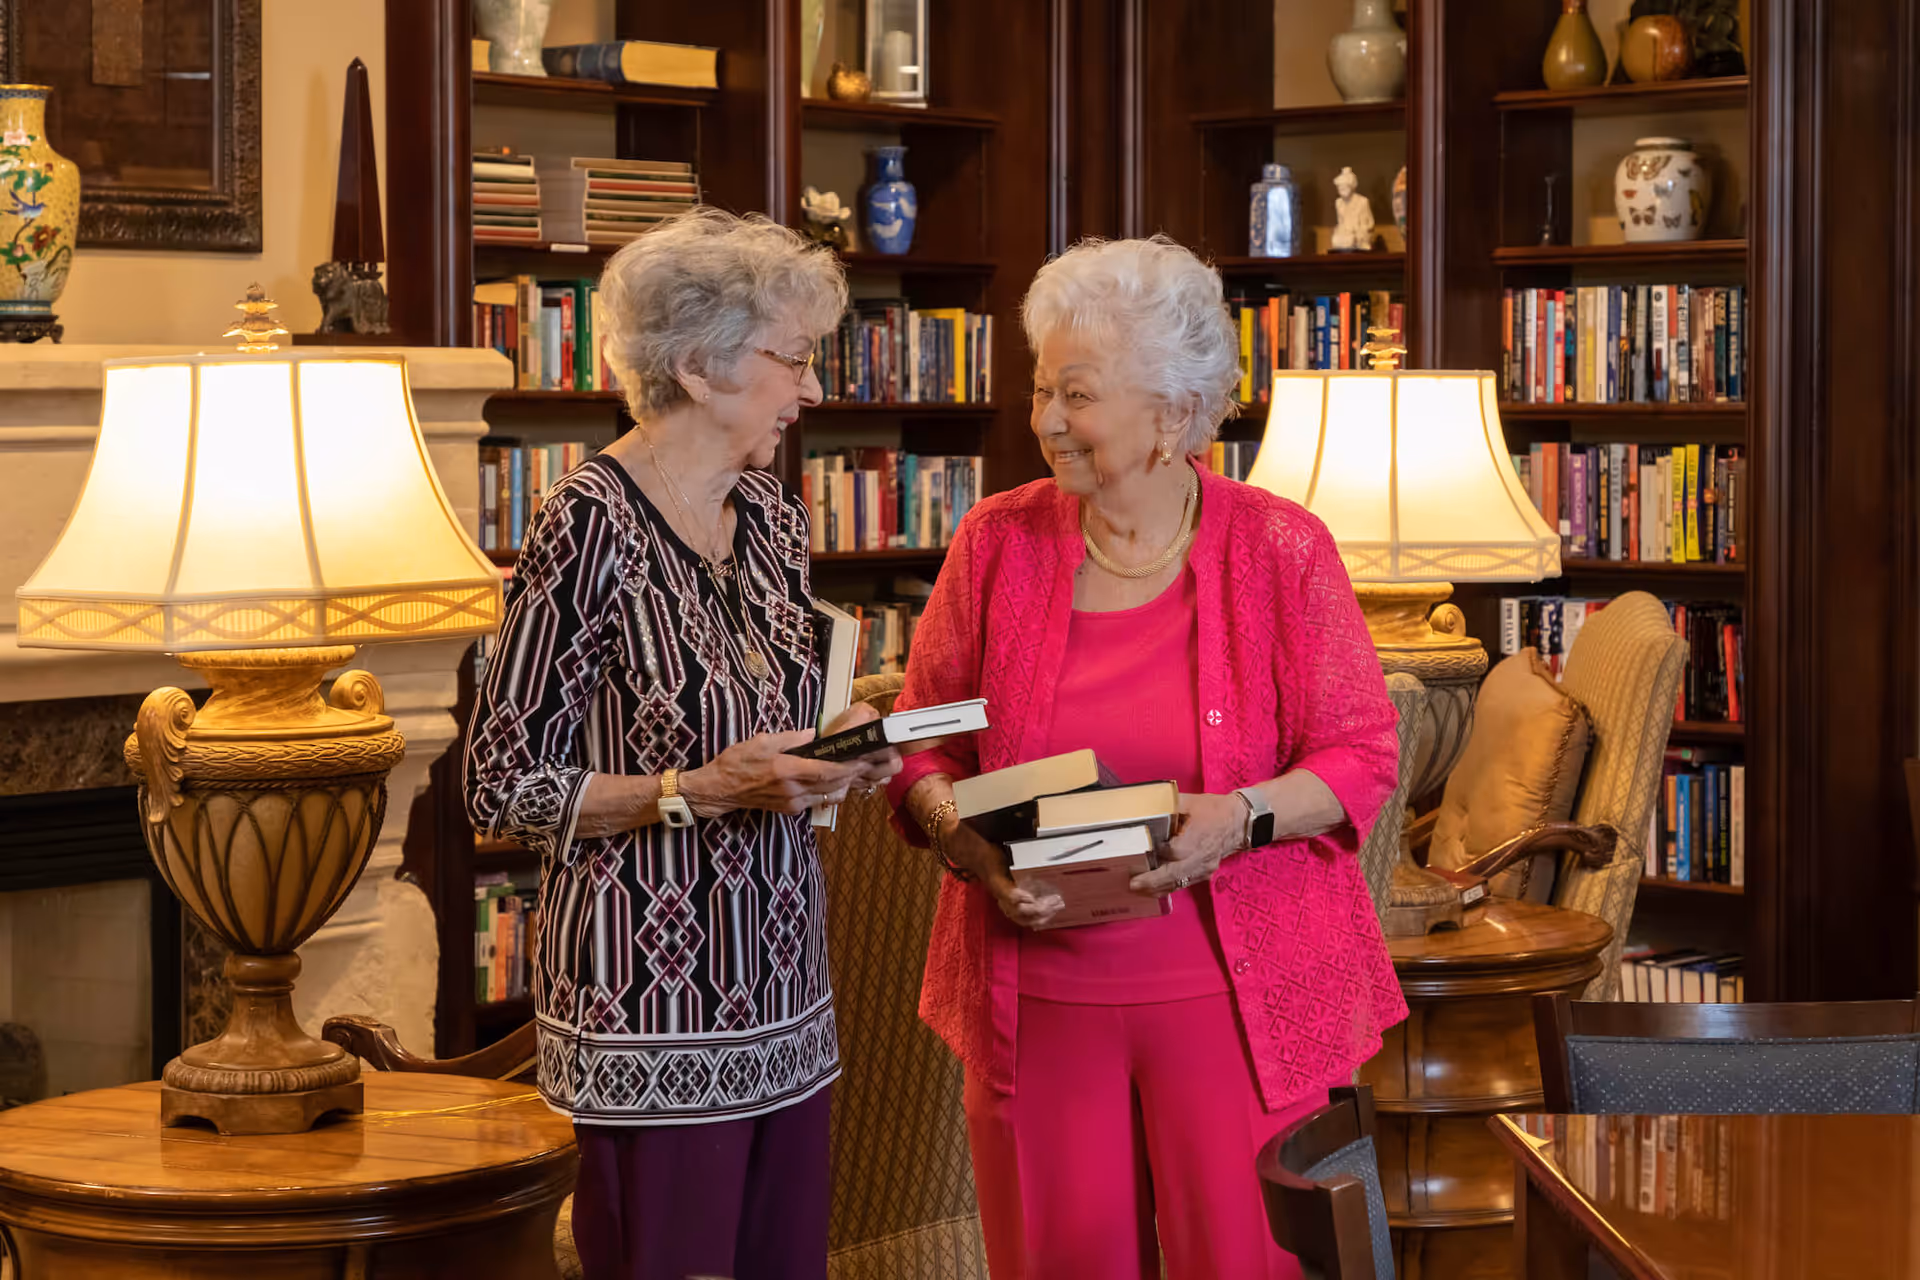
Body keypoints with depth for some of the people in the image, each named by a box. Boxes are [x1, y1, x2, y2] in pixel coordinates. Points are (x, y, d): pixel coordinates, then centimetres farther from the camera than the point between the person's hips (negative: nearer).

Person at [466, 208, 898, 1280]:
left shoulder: (770, 515, 10)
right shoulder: (590, 528, -14)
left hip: (782, 1001, 8)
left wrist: (833, 753, 3)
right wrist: (699, 792, -20)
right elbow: (502, 788, -12)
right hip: (652, 1018, -7)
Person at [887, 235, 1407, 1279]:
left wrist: (1243, 818, -19)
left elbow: (1359, 754, 0)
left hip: (1232, 990, -2)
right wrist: (967, 839, -11)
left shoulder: (1281, 550, -3)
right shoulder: (998, 542, 3)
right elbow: (921, 743, 9)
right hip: (1035, 991, 2)